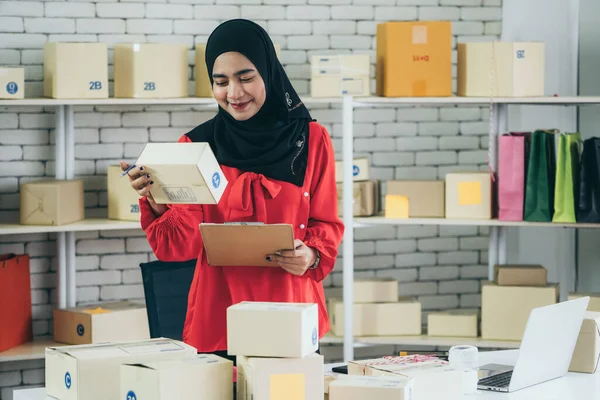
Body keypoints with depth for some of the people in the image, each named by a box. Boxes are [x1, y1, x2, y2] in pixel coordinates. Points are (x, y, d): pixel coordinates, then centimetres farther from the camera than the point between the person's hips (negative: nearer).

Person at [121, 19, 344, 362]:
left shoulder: (310, 139, 1)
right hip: (218, 319, 0)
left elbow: (326, 225, 6)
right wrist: (157, 204, -25)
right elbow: (178, 246, -6)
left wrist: (312, 255, -15)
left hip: (292, 316, 0)